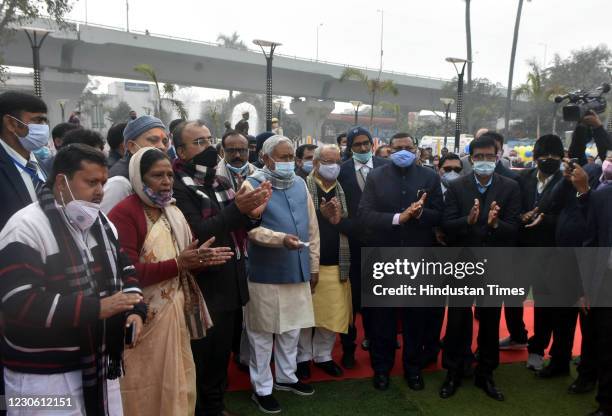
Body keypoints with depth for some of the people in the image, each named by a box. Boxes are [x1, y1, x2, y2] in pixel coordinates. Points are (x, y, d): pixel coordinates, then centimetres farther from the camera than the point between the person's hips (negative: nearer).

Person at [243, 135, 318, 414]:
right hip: (266, 273, -5)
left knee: (292, 328, 17)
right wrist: (282, 238, -33)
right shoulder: (253, 185, -8)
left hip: (298, 271, 6)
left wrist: (313, 265, 12)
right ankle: (262, 388, 22)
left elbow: (312, 227, 12)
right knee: (263, 332, 7)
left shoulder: (300, 184, 9)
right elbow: (251, 227, -19)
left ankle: (286, 376, 36)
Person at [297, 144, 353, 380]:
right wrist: (321, 214, -20)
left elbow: (354, 226, 2)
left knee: (332, 312, 9)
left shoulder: (344, 190, 7)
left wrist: (338, 219, -15)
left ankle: (324, 355, 29)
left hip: (336, 264, 4)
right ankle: (303, 357, 27)